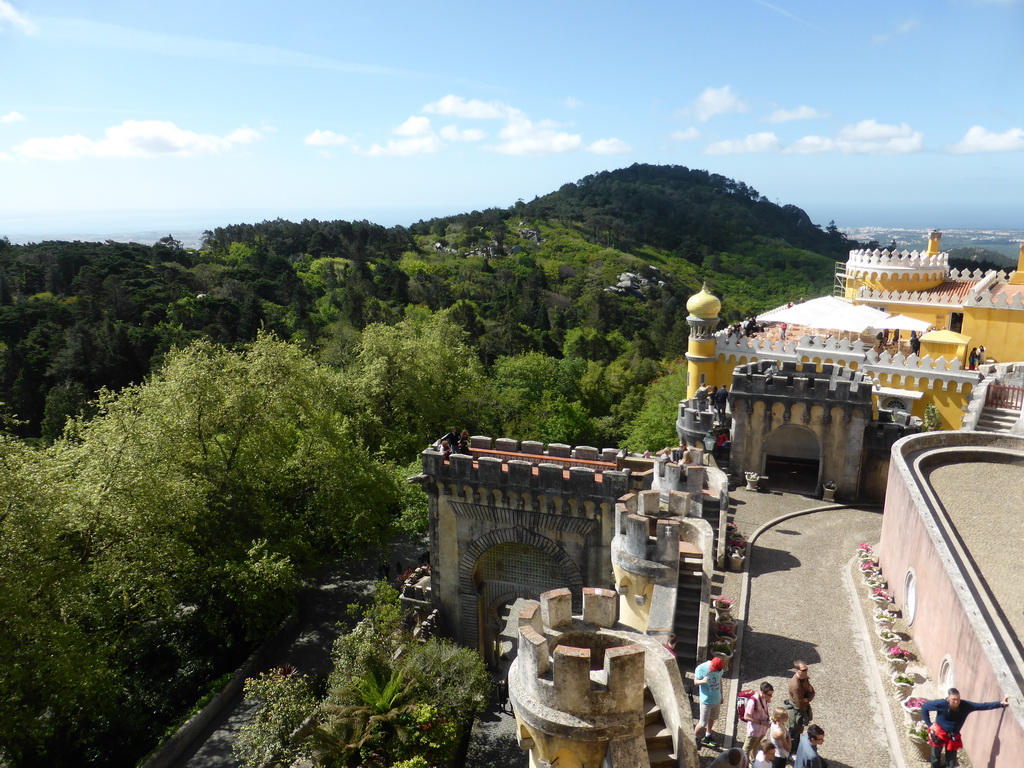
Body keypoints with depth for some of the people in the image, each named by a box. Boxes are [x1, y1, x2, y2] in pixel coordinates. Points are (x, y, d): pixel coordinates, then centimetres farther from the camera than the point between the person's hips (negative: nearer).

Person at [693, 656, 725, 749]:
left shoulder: (719, 668, -8)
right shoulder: (700, 668, -22)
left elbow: (720, 680, 8)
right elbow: (695, 682, -13)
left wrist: (721, 695, 17)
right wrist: (703, 681, -36)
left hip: (716, 699, 5)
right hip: (706, 700, -5)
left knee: (712, 718, 23)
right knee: (703, 723, 0)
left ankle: (708, 735, 46)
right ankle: (694, 738, 23)